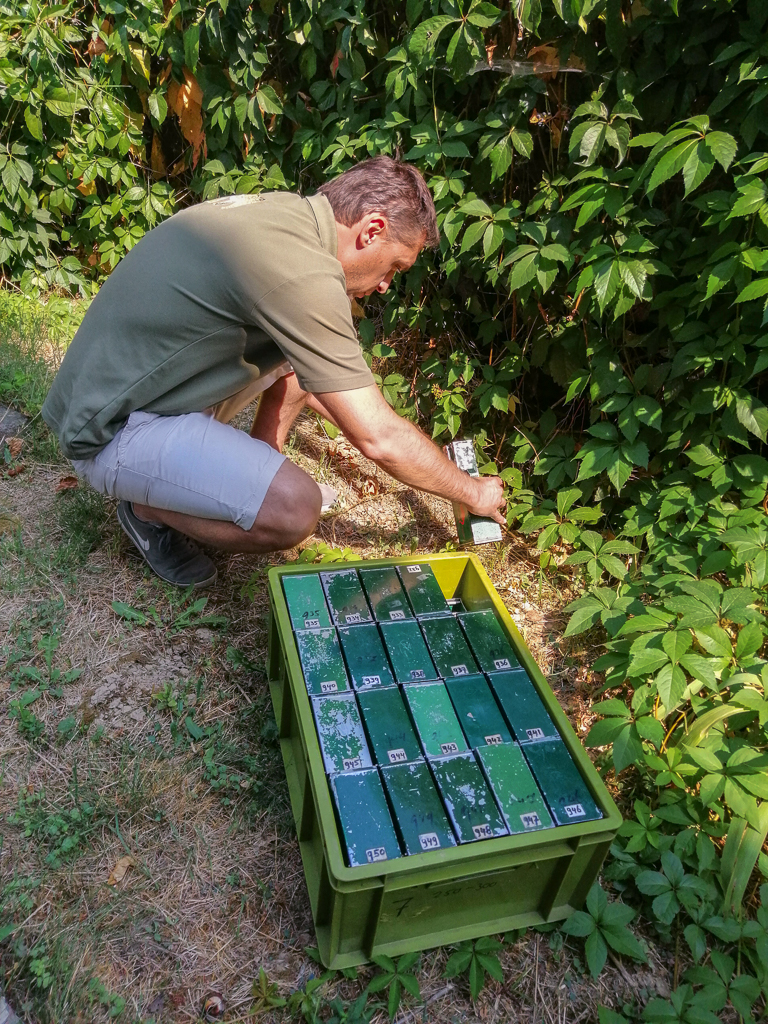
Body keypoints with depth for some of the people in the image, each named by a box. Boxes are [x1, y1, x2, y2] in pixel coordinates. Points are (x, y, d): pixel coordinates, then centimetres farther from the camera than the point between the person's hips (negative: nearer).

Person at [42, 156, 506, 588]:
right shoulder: (301, 271, -27)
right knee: (295, 509, -26)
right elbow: (379, 438, -23)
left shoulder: (279, 209, 3)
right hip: (113, 432, -9)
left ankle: (253, 476, 14)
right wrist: (473, 491, -5)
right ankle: (149, 509, 1)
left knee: (303, 356, 8)